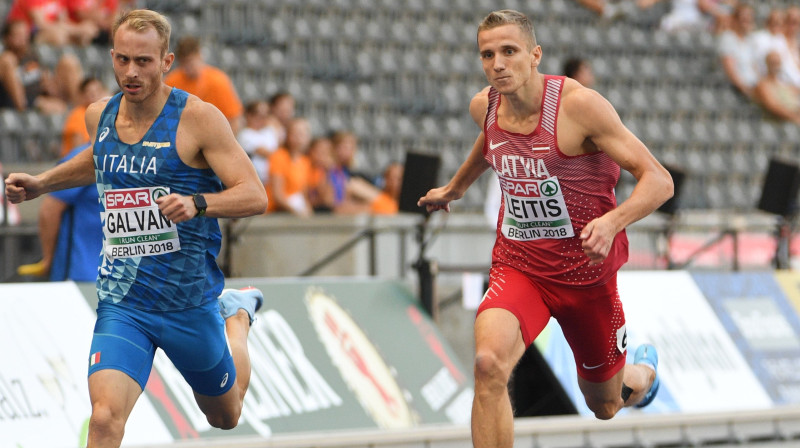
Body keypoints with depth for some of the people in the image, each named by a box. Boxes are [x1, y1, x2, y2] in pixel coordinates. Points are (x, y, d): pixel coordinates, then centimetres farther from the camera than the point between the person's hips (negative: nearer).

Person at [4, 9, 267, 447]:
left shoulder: (197, 118, -13)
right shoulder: (99, 115, 3)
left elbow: (255, 196, -17)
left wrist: (197, 203, -34)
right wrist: (40, 184, 17)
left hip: (190, 301, -2)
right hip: (122, 302, 2)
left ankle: (236, 316, 52)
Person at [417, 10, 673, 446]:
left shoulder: (579, 104, -20)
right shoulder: (484, 106, -3)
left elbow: (658, 180, -21)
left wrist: (611, 222, -38)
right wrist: (454, 188, 39)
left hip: (587, 271, -2)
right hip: (517, 265, 3)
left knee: (604, 405, 17)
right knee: (489, 364, -29)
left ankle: (643, 372, 56)